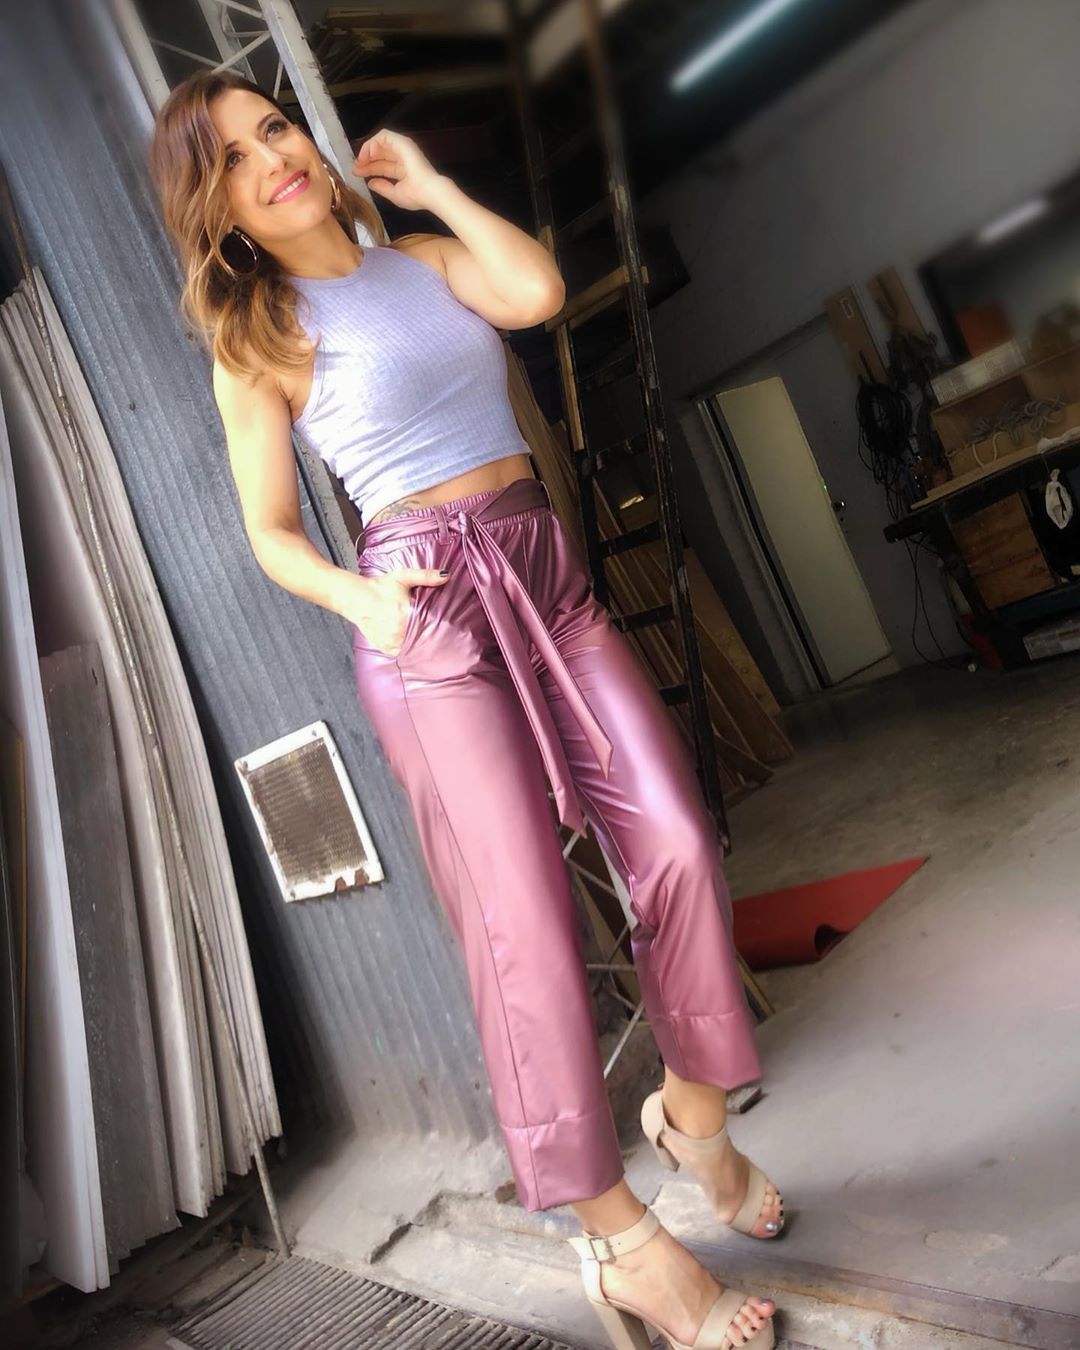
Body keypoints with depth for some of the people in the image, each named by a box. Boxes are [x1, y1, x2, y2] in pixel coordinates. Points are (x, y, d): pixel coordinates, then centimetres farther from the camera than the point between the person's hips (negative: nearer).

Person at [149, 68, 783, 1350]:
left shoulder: (426, 259, 16)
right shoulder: (254, 340, 5)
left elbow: (536, 292, -5)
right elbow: (272, 534, 2)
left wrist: (429, 184, 8)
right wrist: (360, 599, -17)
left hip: (548, 572, 5)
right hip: (427, 608, -4)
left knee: (678, 843, -4)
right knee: (525, 920, -10)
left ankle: (694, 1114, 20)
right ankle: (625, 1241, 5)